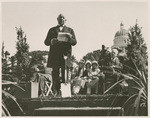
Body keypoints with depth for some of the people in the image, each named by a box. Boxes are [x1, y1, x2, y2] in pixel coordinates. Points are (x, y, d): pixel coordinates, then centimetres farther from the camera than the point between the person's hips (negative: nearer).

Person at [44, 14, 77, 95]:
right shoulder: (52, 30, 19)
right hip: (54, 55, 1)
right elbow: (46, 42, 11)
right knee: (55, 73, -6)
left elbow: (74, 42, 9)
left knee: (65, 74, -7)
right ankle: (57, 91, 0)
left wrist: (69, 38, -13)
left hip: (66, 54, 0)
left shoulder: (70, 30, 19)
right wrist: (52, 41, -11)